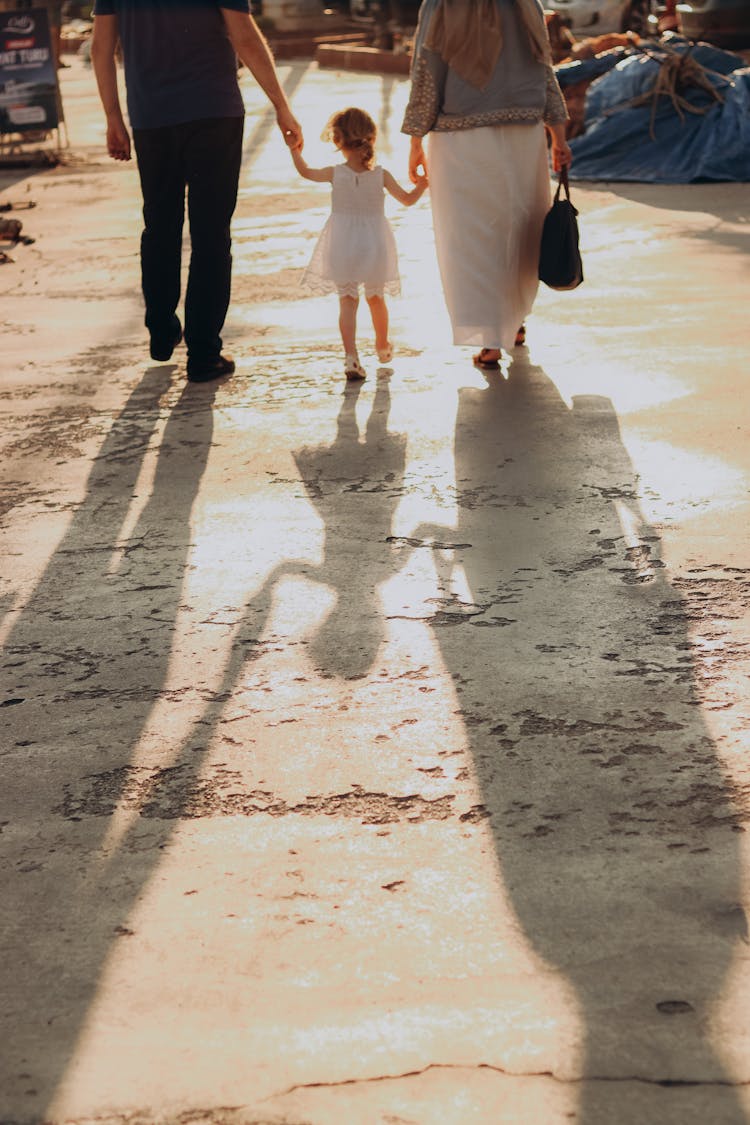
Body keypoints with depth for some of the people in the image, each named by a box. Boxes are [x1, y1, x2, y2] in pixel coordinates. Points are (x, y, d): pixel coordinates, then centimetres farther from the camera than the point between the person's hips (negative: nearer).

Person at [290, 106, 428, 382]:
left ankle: (351, 355, -16)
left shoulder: (335, 174, -10)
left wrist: (295, 151, 20)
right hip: (374, 243, 2)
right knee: (376, 298, 20)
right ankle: (383, 347, 38)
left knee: (347, 301, -1)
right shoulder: (381, 175, -9)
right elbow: (407, 199, -1)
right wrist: (422, 184, 14)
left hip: (343, 247, -2)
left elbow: (306, 172, 6)